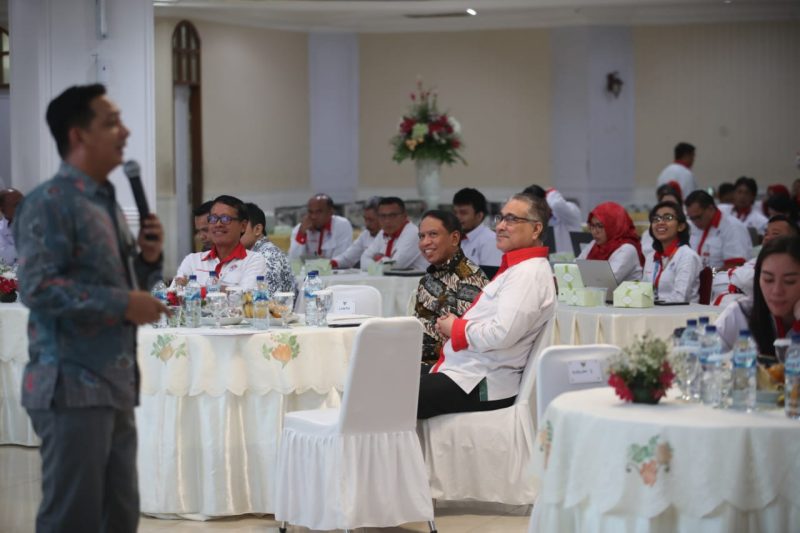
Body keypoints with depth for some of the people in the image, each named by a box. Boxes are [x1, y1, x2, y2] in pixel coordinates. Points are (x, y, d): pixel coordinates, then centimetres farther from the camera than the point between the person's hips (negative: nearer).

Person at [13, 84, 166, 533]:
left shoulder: (109, 204, 18)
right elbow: (38, 288, -21)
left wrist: (149, 258, 5)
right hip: (73, 386, -9)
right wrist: (123, 305, -20)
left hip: (116, 385, 9)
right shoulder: (50, 203, -10)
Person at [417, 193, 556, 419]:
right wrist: (455, 325, 6)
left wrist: (455, 328, -8)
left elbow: (502, 334, -24)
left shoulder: (528, 273, -13)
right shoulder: (516, 268, 20)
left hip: (480, 385, -10)